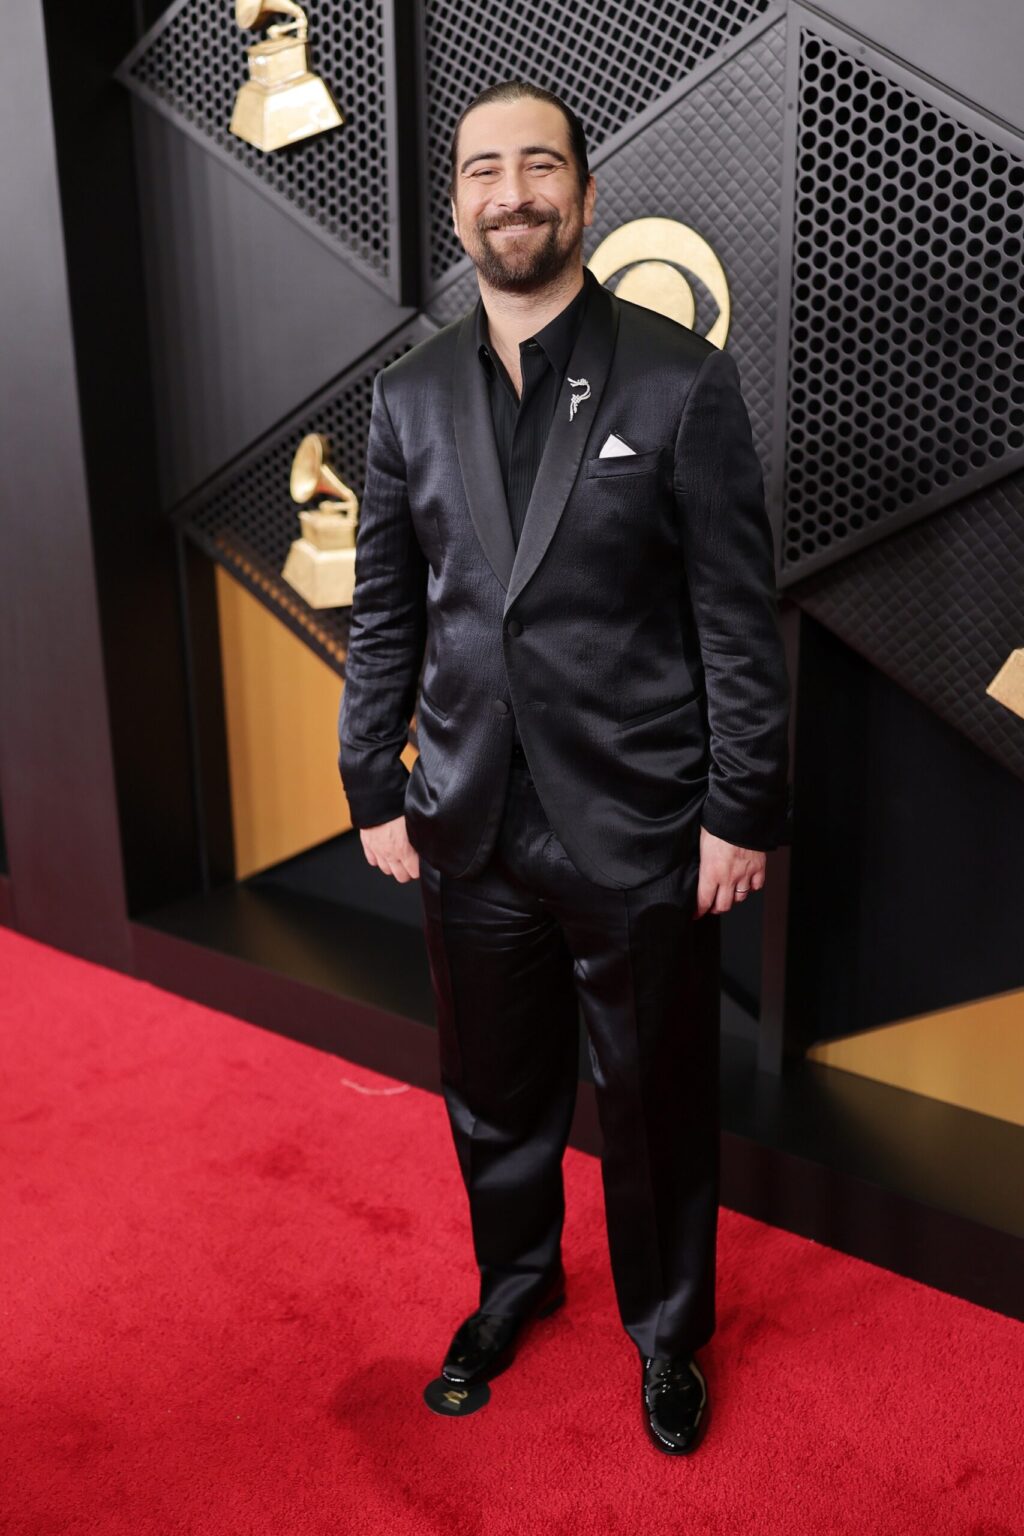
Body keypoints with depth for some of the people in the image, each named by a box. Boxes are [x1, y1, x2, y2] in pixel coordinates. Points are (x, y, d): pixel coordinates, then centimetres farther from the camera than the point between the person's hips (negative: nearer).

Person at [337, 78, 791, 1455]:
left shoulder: (683, 381, -7)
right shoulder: (411, 397, 5)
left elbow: (739, 617, -8)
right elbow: (385, 615, 8)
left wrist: (743, 813, -10)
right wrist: (375, 790, 6)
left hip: (642, 837, -3)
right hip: (471, 829, 4)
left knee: (658, 1110, 15)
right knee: (493, 1096, 21)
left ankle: (667, 1329, 41)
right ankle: (516, 1279, 49)